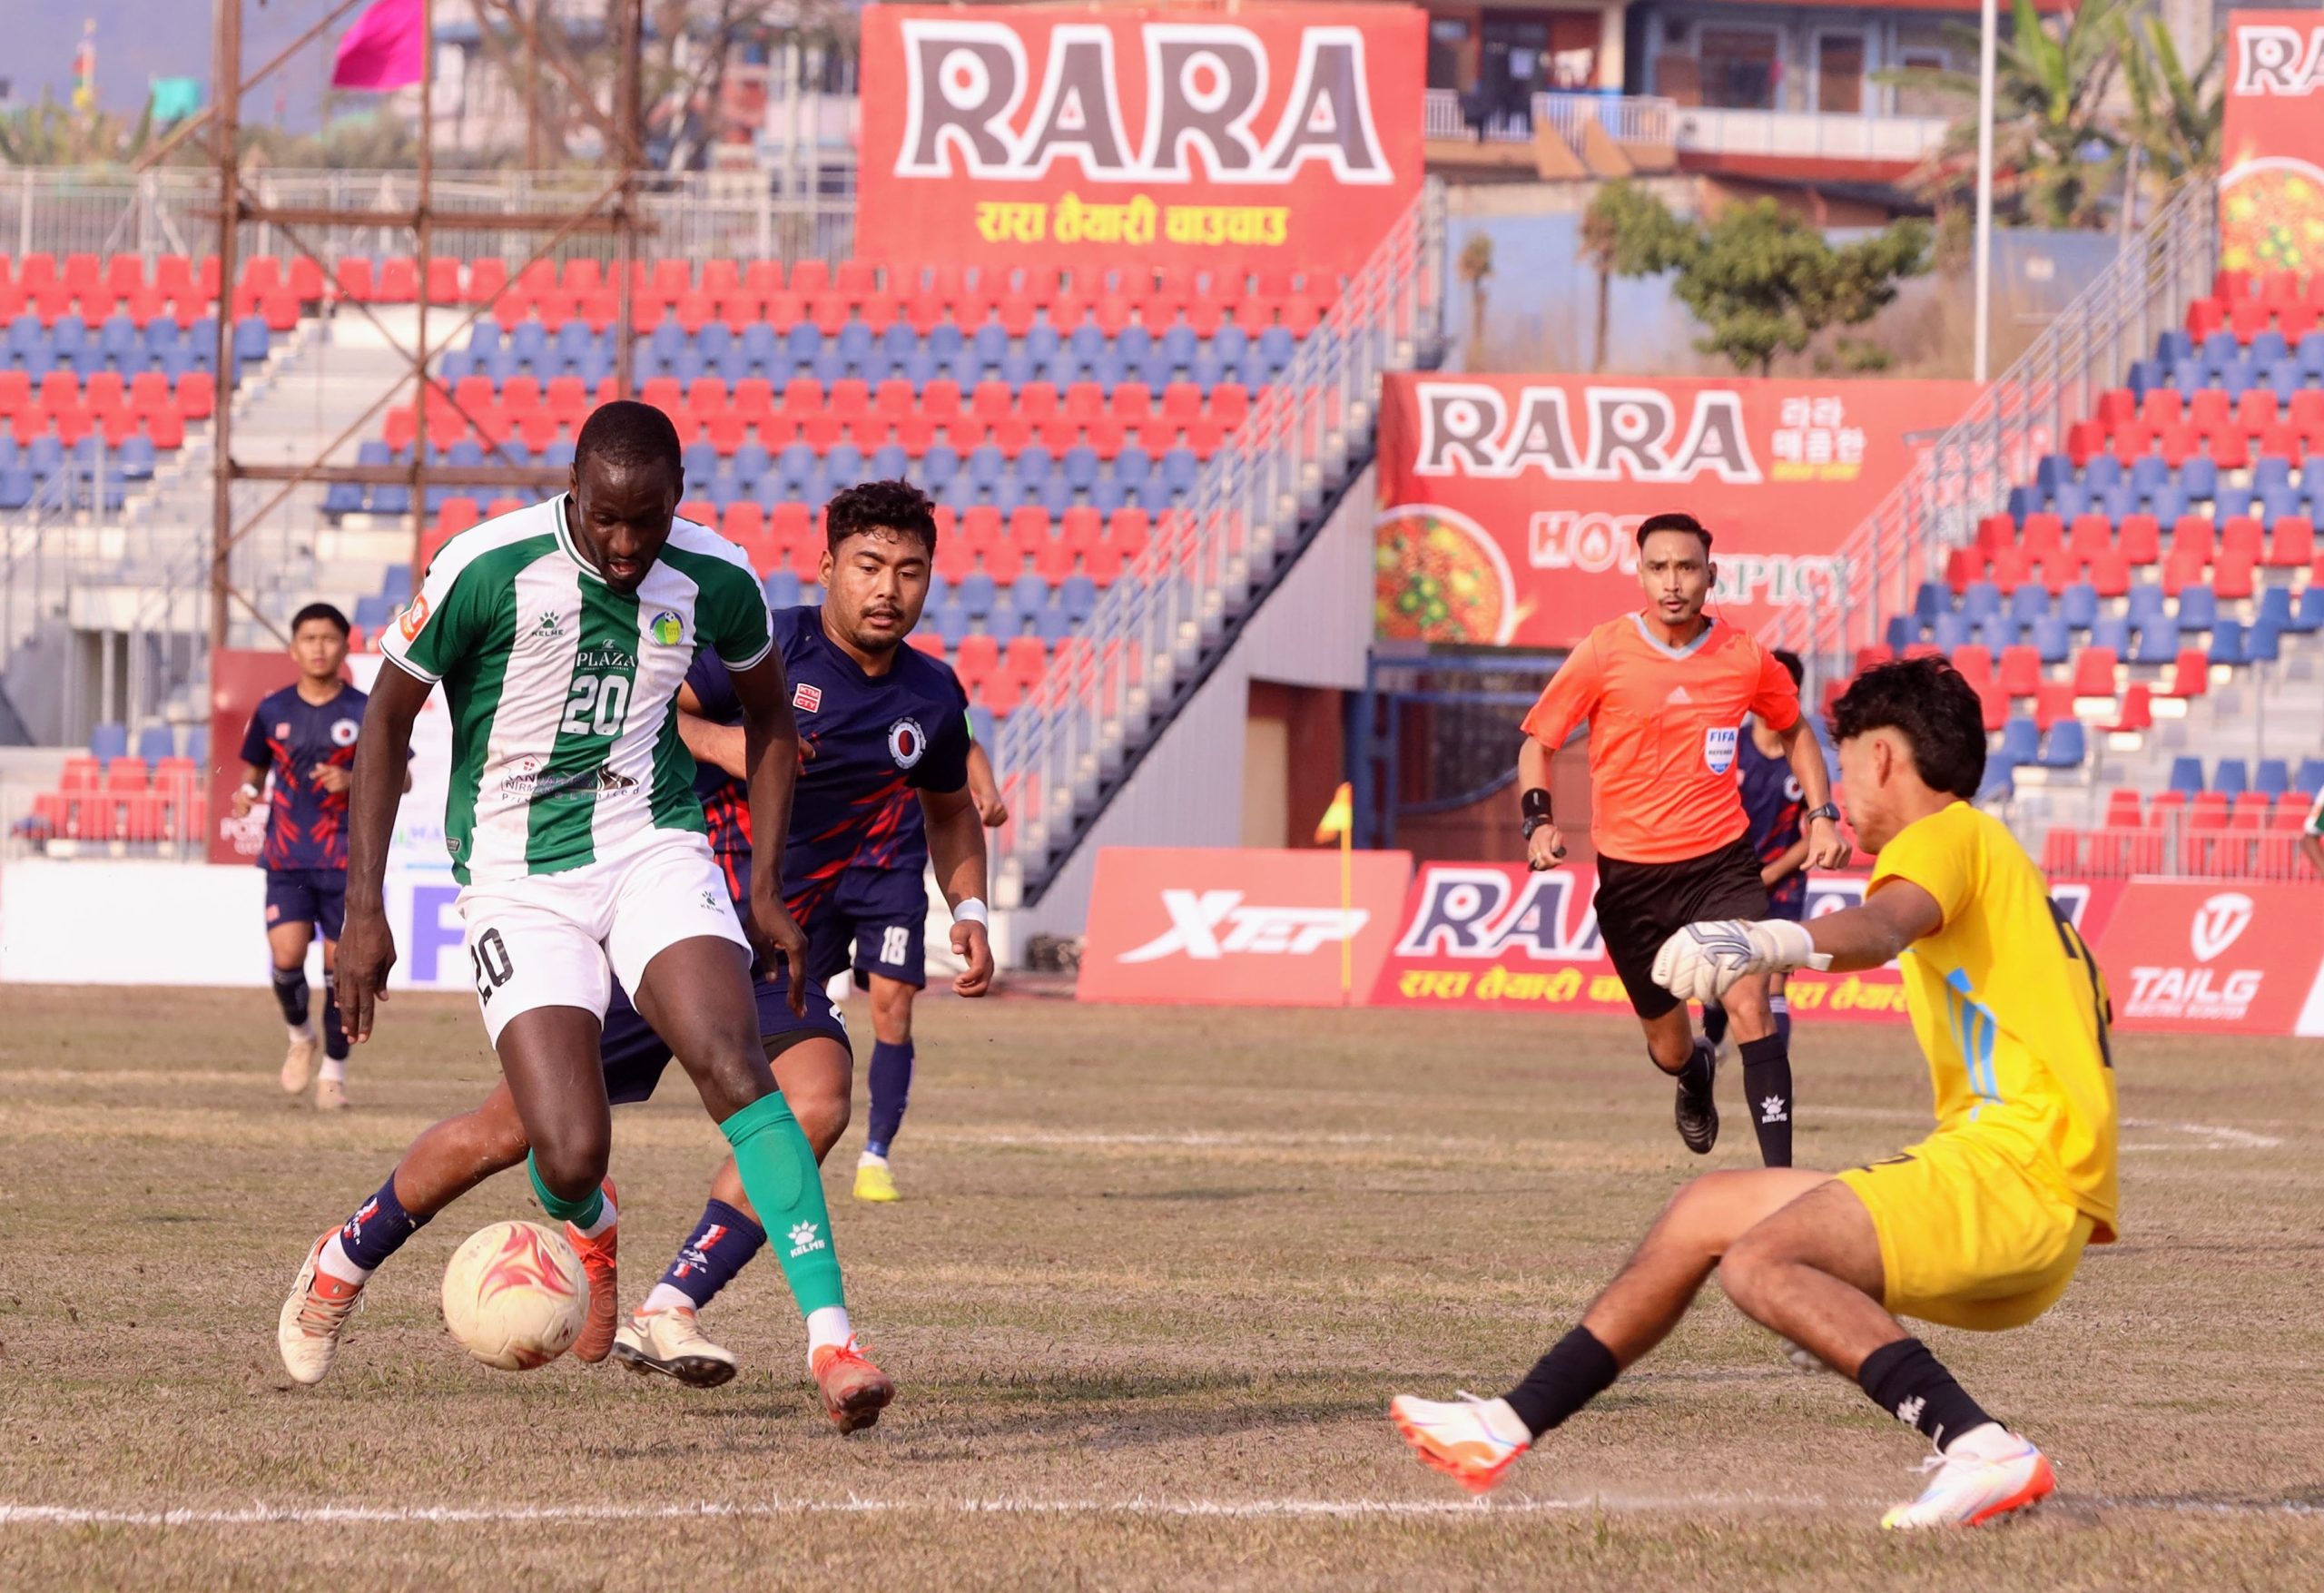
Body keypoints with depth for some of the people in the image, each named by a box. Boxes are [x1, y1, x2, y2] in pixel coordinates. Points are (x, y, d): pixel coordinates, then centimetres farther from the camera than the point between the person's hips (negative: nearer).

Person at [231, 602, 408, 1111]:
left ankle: (334, 1070, 16)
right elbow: (254, 768, 19)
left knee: (340, 965, 0)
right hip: (286, 859, 1)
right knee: (287, 957, -14)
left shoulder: (365, 713, -1)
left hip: (346, 862, -1)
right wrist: (247, 792, -4)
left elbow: (402, 778, 3)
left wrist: (354, 780, -15)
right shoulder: (272, 711, 5)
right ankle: (300, 1036, 17)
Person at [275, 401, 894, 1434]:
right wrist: (363, 909, -6)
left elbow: (769, 716, 16)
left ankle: (830, 1339, -26)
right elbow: (386, 719, -3)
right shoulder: (486, 570, -15)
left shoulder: (714, 581, -5)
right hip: (519, 882, -2)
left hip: (655, 850, 2)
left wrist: (766, 887, 12)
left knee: (733, 1064, -24)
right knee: (571, 1160, -14)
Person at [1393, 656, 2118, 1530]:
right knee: (1704, 1212, 14)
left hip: (2013, 1165, -10)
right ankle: (1511, 1428, 19)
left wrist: (1762, 943, -46)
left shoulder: (1947, 836, -3)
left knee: (1761, 1262, -28)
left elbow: (1884, 925, -27)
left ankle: (1983, 1452, -34)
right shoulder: (2005, 857, 27)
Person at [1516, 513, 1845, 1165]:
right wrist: (1539, 821, -15)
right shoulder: (1603, 653, -6)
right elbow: (1537, 742, 2)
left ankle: (1779, 1175, -19)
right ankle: (1697, 1076, 50)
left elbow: (1793, 729, 19)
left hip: (1721, 862, 0)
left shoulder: (1744, 658, -1)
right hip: (1630, 877, 0)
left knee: (1750, 1007, -20)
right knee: (1669, 1048, 11)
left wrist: (1821, 813, 7)